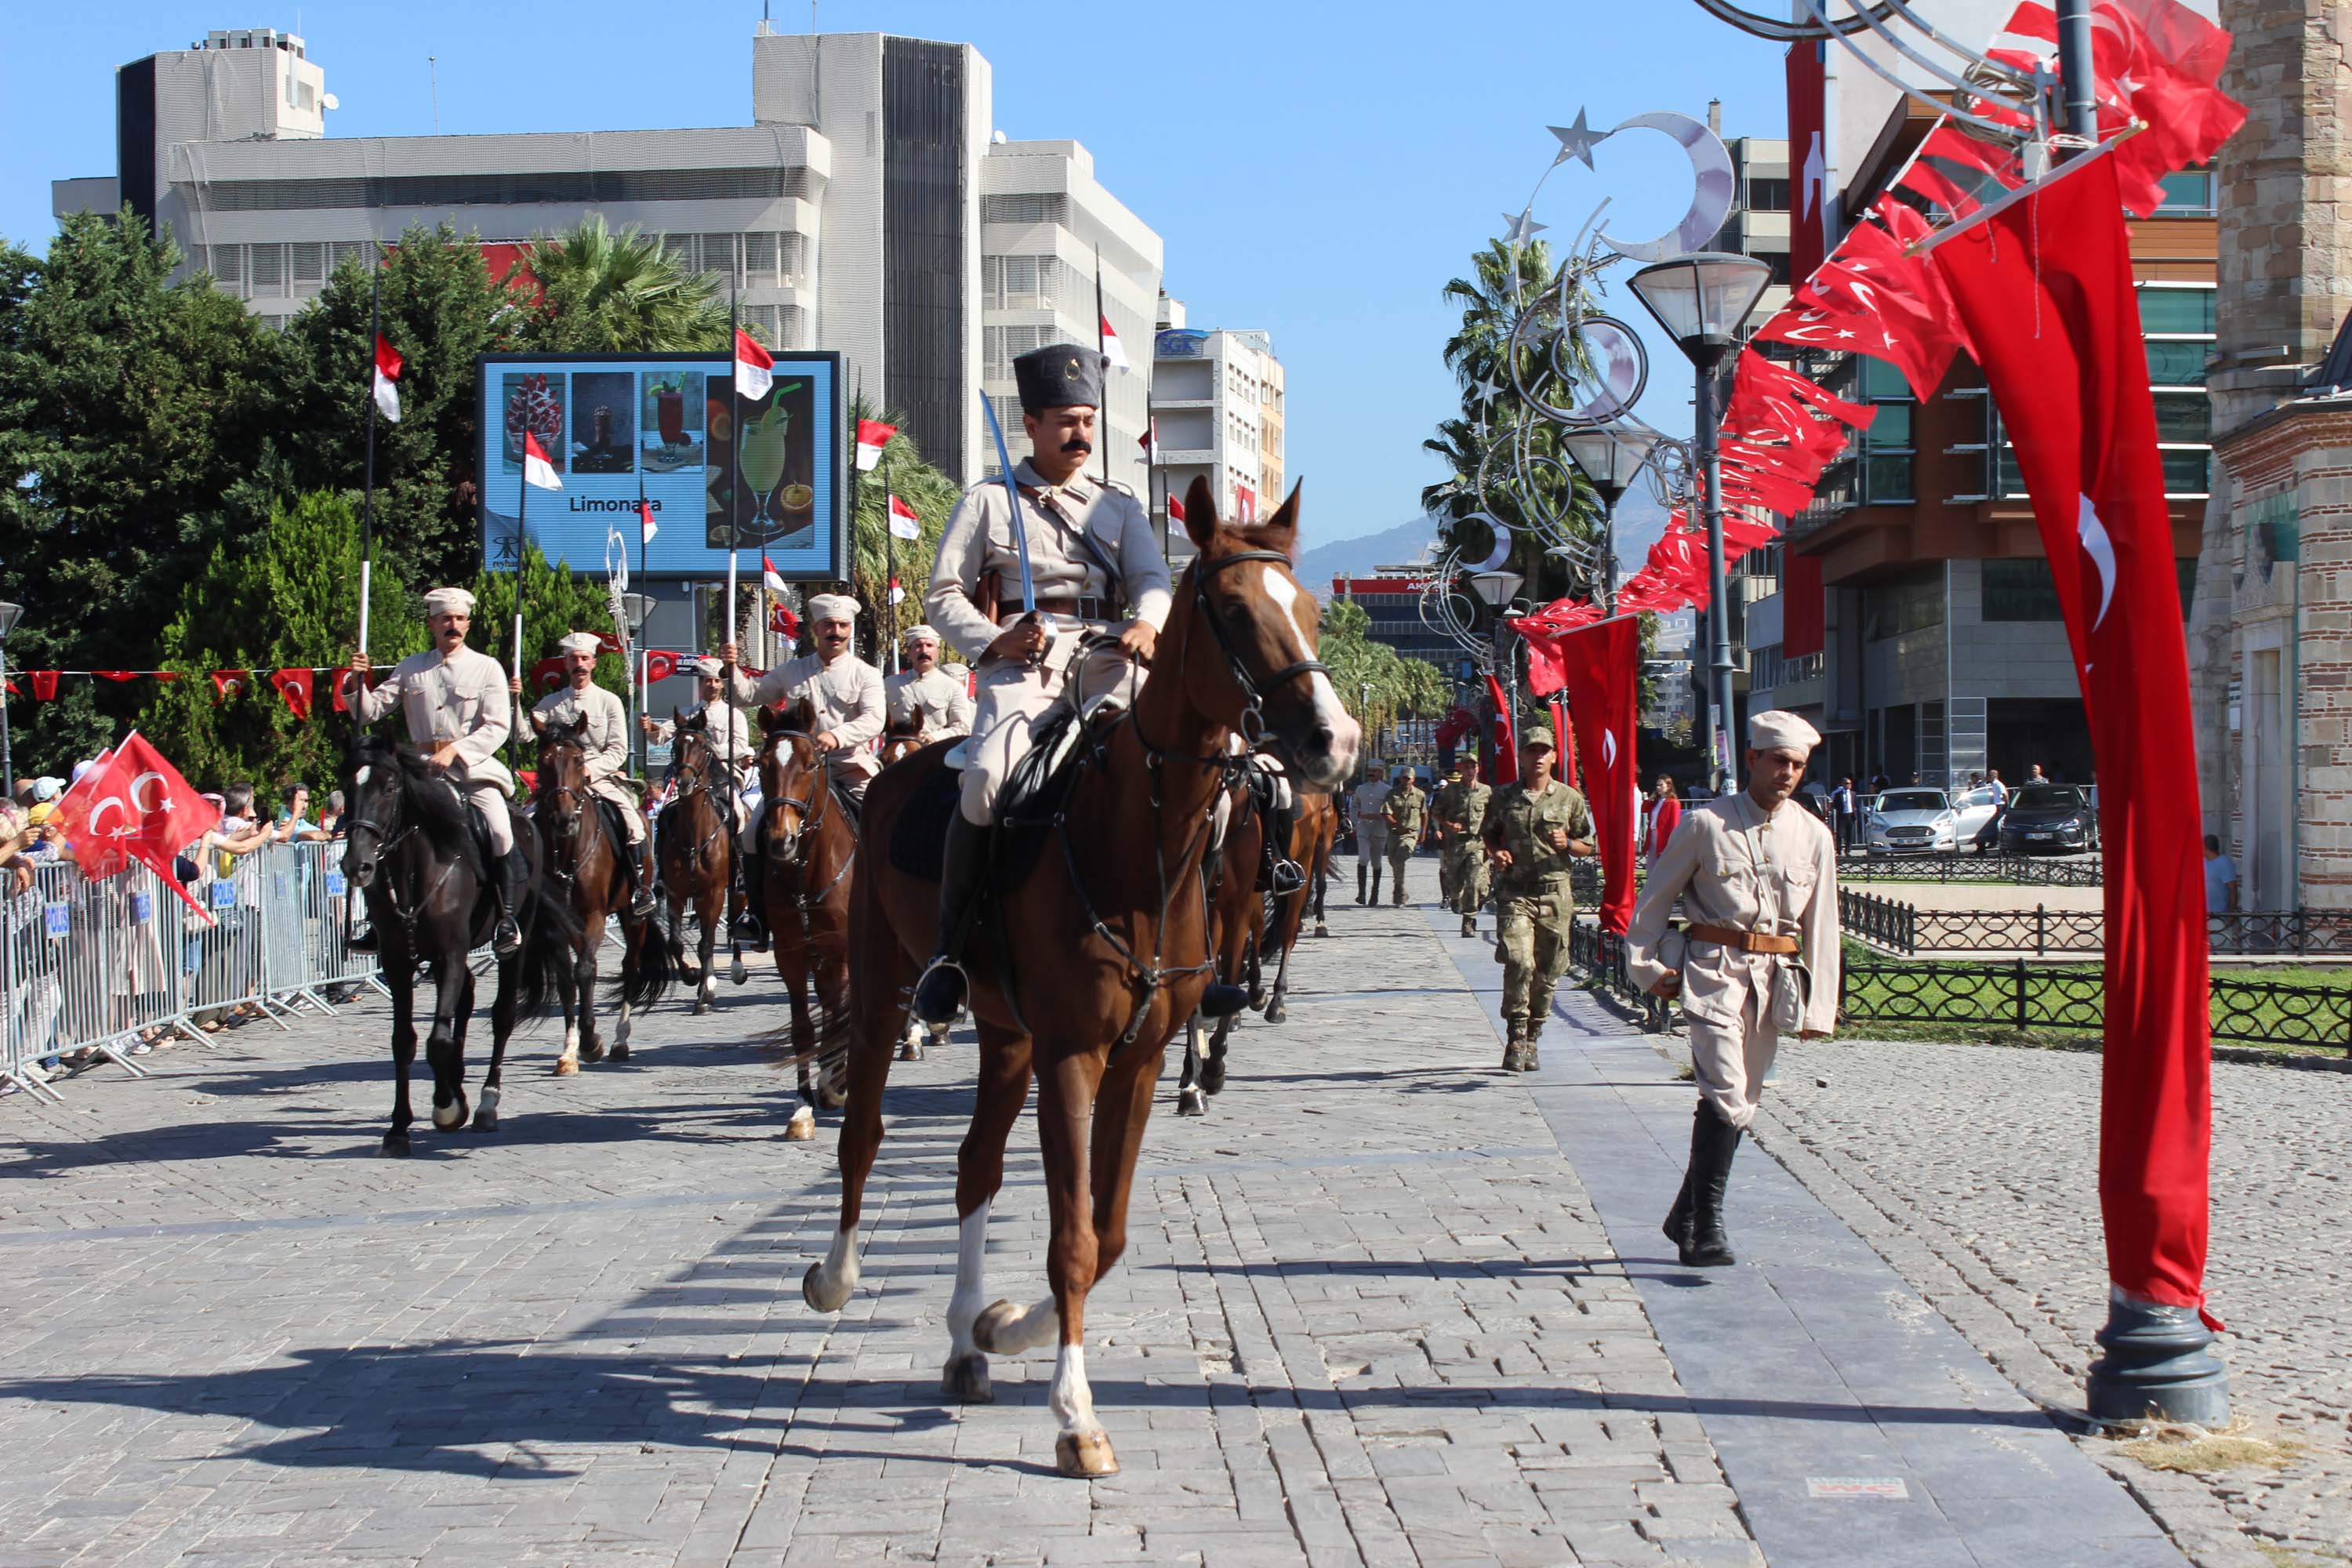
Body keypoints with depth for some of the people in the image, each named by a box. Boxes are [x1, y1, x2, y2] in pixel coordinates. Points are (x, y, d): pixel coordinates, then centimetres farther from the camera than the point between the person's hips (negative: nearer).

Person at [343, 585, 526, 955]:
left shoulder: (486, 668, 4)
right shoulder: (411, 668, 12)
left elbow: (498, 727, -5)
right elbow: (371, 711, 10)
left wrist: (455, 750, -17)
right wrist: (355, 684, -10)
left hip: (474, 767, -3)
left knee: (499, 828, -25)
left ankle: (509, 919, -13)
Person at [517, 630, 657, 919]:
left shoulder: (610, 702, 6)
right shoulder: (551, 703, 11)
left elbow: (618, 751, -1)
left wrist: (589, 770, -16)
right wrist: (515, 702, -19)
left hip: (604, 779, -2)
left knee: (634, 823, -23)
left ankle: (642, 890, -8)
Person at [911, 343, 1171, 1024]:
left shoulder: (1120, 506, 23)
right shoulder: (988, 501, 16)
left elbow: (1153, 580, 8)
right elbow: (943, 595, 10)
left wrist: (1147, 623, -16)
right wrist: (994, 640, -9)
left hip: (1108, 661, 3)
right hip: (1024, 662, -3)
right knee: (987, 777, -32)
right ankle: (948, 943, -18)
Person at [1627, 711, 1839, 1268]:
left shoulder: (1813, 836, 8)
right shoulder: (1705, 824, -3)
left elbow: (1821, 926, 11)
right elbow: (1655, 897, 4)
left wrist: (1819, 1007, 8)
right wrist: (1647, 965, -1)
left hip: (1775, 979, 5)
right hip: (1714, 971, -5)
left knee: (1740, 1103, 11)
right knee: (1726, 1095, -17)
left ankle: (1686, 1217, 25)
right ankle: (1708, 1227, -15)